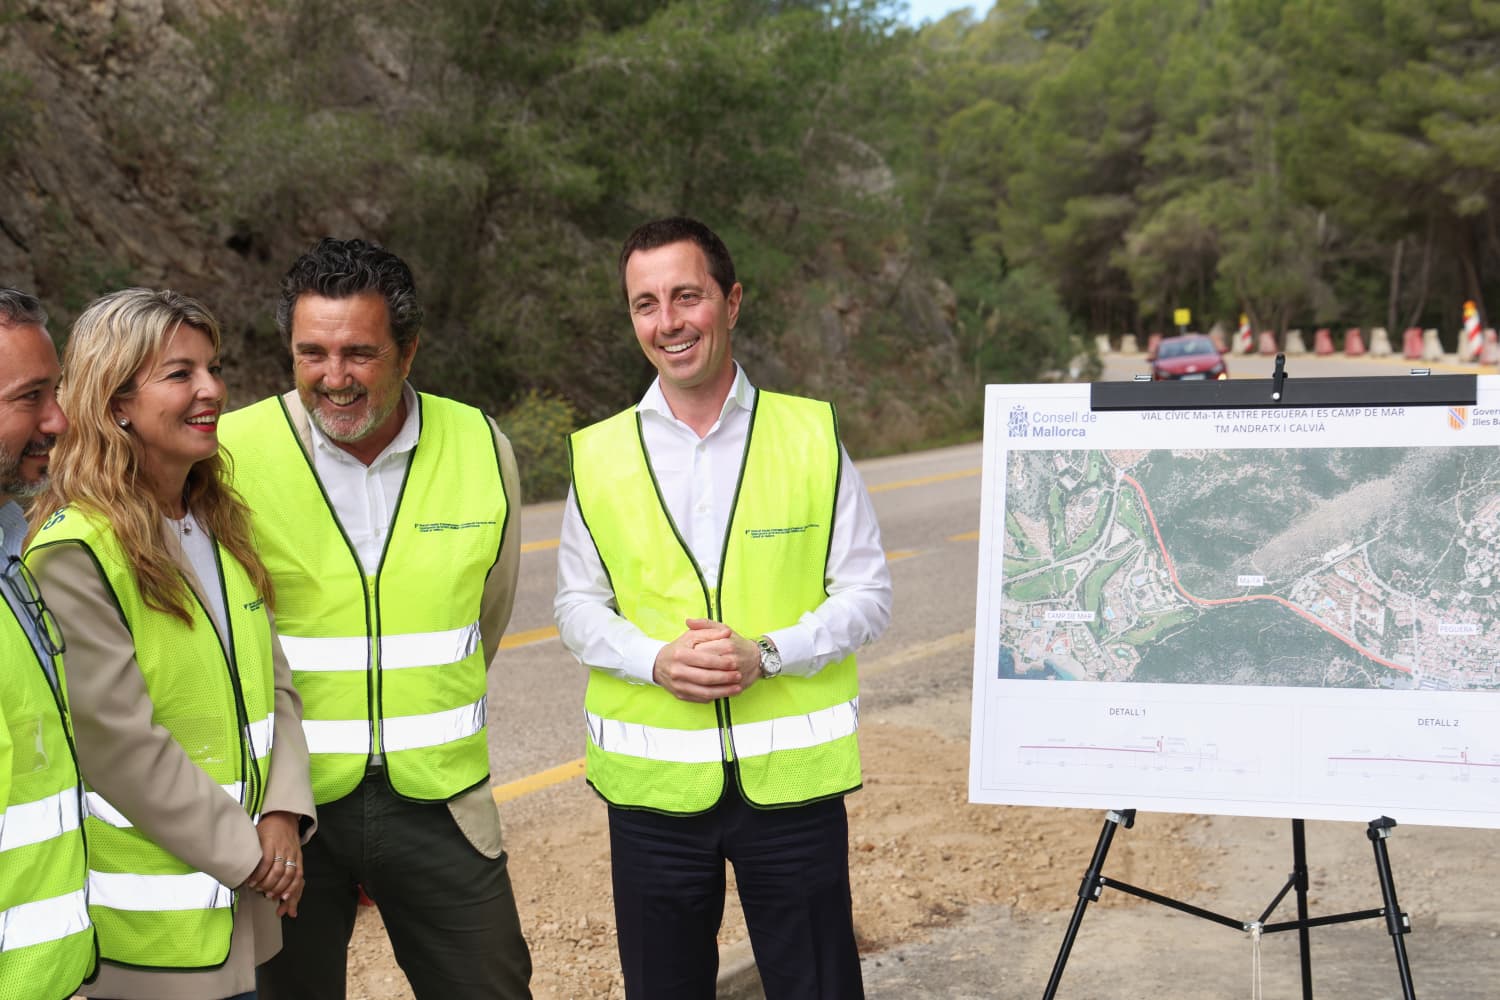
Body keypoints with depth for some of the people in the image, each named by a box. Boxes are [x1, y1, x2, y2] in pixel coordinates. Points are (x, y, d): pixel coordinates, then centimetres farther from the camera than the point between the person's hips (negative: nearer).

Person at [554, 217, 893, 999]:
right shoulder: (600, 455, 2)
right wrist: (656, 660, -12)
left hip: (793, 777, -1)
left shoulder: (811, 436, -1)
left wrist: (766, 654, -16)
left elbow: (866, 594, 0)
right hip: (653, 784, 1)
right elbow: (577, 606, 7)